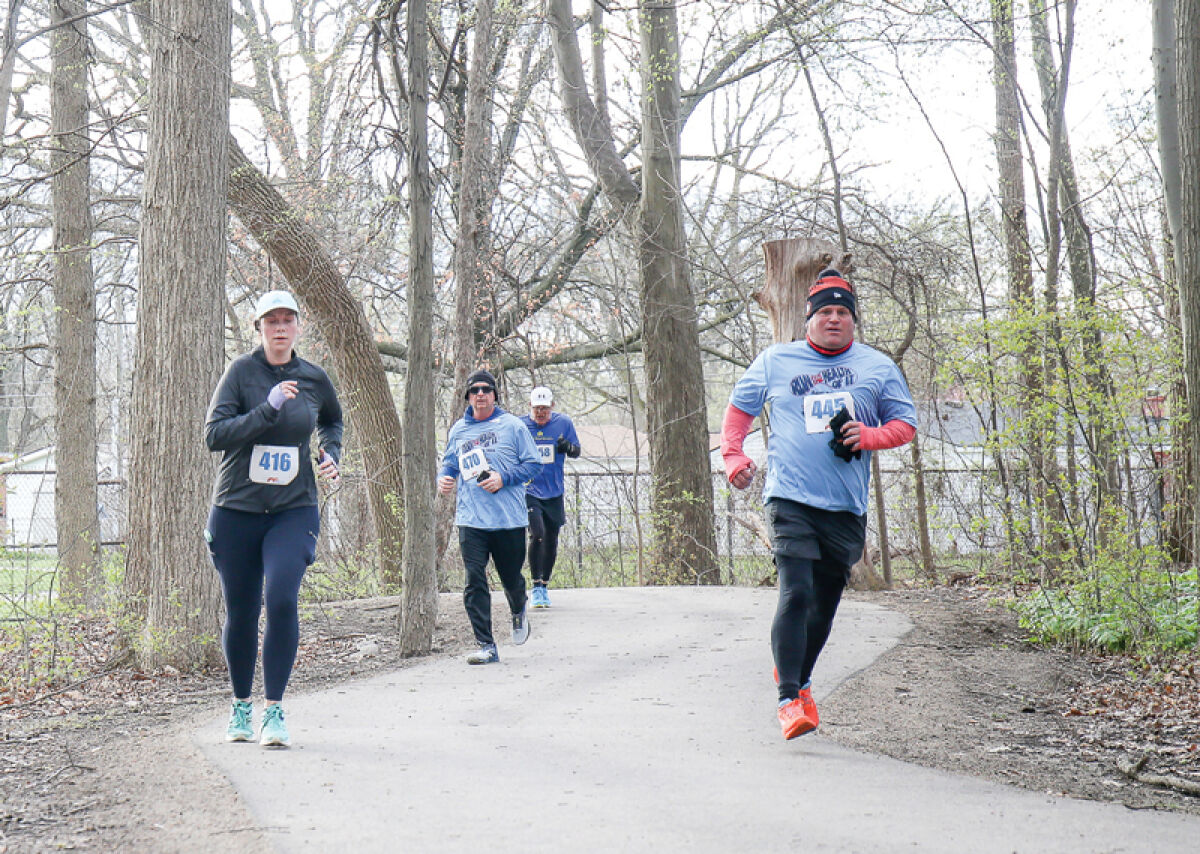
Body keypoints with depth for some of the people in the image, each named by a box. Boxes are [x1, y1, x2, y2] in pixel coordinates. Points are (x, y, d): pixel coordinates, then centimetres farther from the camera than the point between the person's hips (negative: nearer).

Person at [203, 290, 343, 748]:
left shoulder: (314, 379, 5)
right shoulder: (241, 371, -5)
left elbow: (333, 421, 27)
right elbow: (214, 434, -15)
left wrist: (331, 454, 9)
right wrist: (268, 409, -22)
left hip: (294, 510, 1)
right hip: (236, 510, 0)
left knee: (282, 600, -20)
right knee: (240, 613, 7)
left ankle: (274, 711, -10)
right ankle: (241, 706, 29)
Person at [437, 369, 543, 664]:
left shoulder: (512, 426, 0)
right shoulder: (458, 430, 11)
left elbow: (533, 463, 0)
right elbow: (450, 464, 22)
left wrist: (503, 478, -14)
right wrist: (443, 479, 0)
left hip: (509, 518, -2)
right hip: (470, 520, 2)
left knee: (511, 578, 11)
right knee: (474, 581, -8)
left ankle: (519, 609, 47)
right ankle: (486, 645, -3)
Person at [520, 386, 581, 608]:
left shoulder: (563, 423, 2)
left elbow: (577, 452, 9)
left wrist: (569, 448, -13)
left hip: (554, 493, 3)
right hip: (529, 492, -3)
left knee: (551, 540, 10)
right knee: (537, 534, -20)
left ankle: (544, 586, 27)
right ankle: (536, 587, -11)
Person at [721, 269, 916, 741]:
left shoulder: (878, 367, 11)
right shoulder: (775, 361, 9)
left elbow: (905, 423, 14)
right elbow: (740, 406, 19)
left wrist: (870, 436, -7)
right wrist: (733, 455, 3)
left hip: (846, 507, 3)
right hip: (790, 500, -3)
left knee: (825, 602, 11)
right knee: (796, 594, -17)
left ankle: (799, 678, 35)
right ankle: (789, 699, -15)